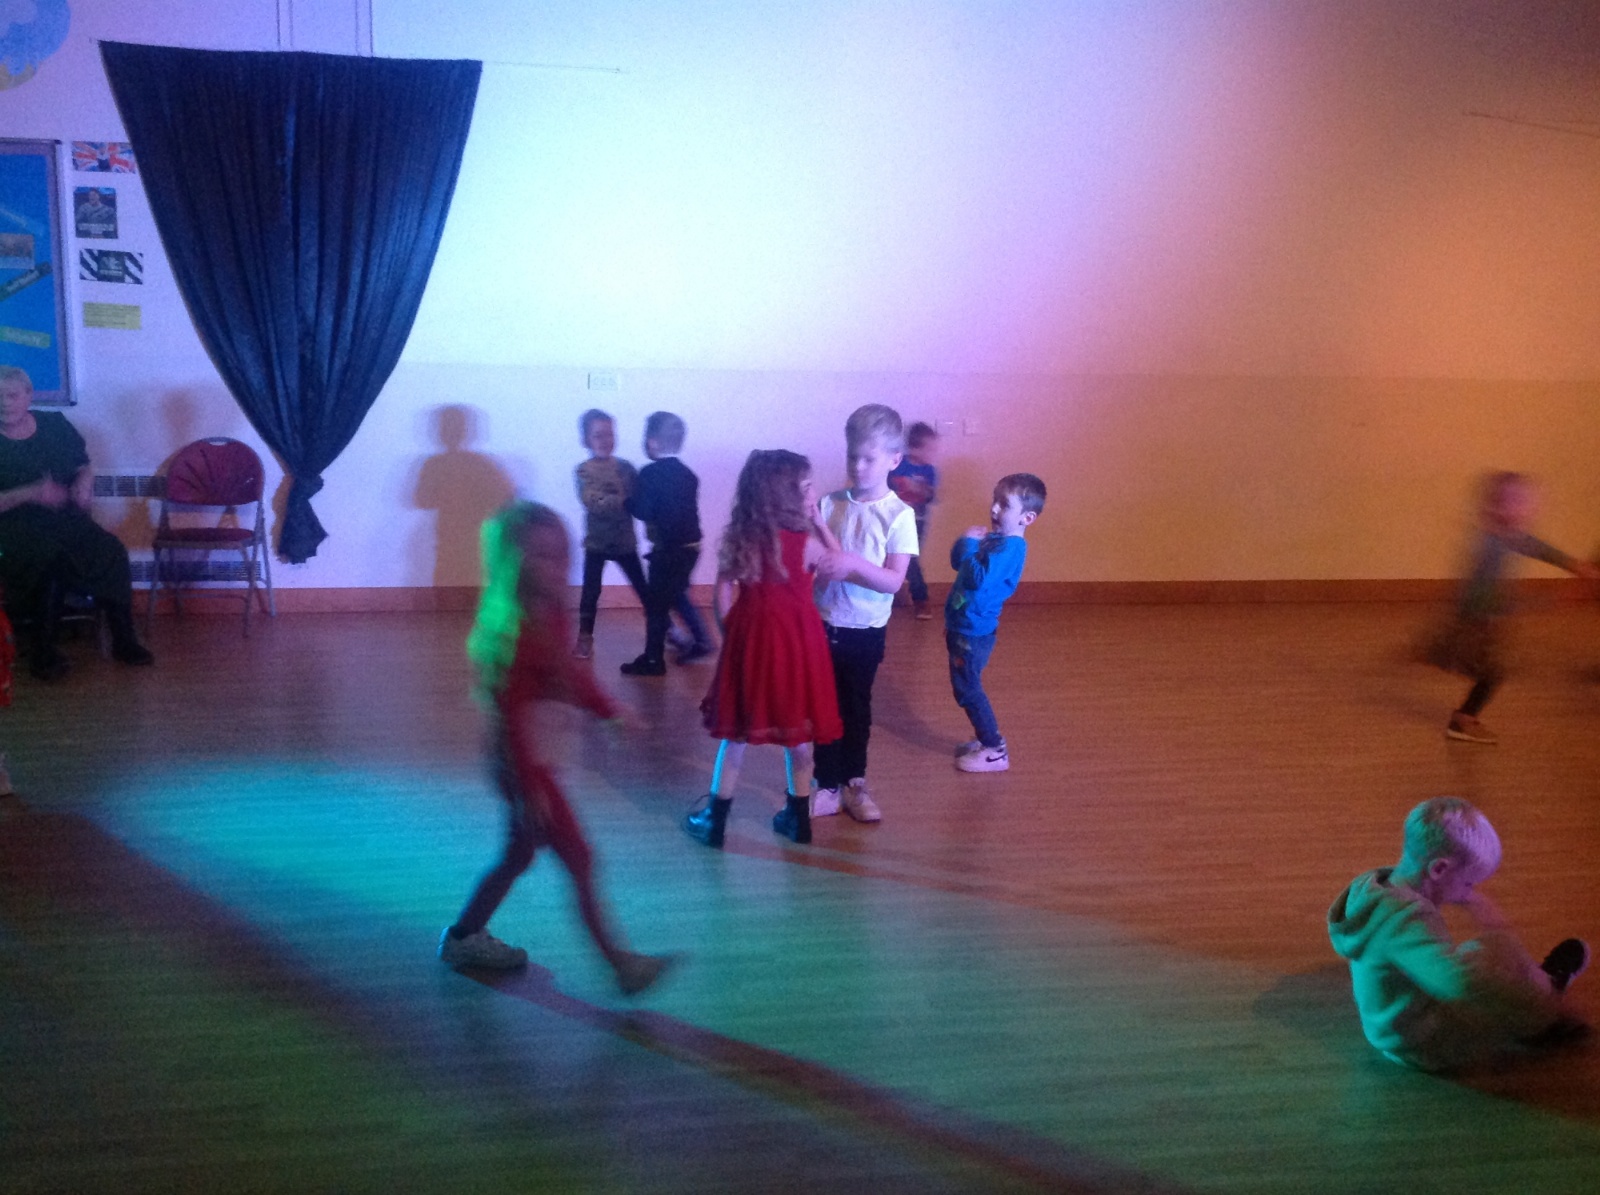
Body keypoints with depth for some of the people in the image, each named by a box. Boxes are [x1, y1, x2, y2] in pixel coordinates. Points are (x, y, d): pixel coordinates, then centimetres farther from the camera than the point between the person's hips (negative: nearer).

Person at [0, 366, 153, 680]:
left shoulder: (55, 425, 7)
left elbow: (84, 468, 17)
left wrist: (83, 484, -7)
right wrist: (31, 493, -26)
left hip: (65, 517, 4)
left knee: (112, 551, -22)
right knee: (51, 559, -34)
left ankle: (123, 641, -11)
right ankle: (42, 651, -19)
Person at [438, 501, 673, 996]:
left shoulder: (551, 615, 2)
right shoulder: (512, 627, -24)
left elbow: (571, 675, 18)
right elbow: (510, 713, -24)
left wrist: (609, 711, 8)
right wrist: (531, 787, -23)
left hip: (531, 755, 9)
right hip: (520, 761, -9)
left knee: (520, 853, 22)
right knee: (578, 859, -2)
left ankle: (465, 936, 39)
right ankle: (621, 963, 7)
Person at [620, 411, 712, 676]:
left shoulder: (650, 473, -14)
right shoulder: (688, 474, 9)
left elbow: (641, 511, -18)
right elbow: (681, 508, 12)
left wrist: (626, 501, 0)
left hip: (668, 550, -8)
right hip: (690, 546, 8)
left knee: (657, 601, 1)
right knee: (676, 595, 24)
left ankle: (653, 659, 7)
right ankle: (700, 640, 23)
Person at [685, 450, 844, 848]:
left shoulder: (737, 538, -5)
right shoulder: (807, 542, -12)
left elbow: (723, 598, -3)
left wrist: (731, 633, 11)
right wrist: (819, 521, 4)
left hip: (749, 640, 2)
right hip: (796, 642, -2)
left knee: (735, 730, 11)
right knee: (797, 731, 12)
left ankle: (715, 820, 18)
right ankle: (797, 818, 23)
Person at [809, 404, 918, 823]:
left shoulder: (899, 515, -10)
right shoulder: (830, 504, -3)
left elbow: (893, 581, -16)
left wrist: (853, 565, -29)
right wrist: (815, 562, -21)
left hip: (866, 630, -1)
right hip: (823, 624, 1)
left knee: (857, 707, 14)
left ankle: (855, 782, 31)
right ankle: (827, 785, 21)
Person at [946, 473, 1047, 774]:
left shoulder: (1010, 548, -22)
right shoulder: (993, 539, 7)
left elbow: (979, 578, -32)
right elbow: (957, 563, 15)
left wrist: (969, 544, -21)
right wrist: (967, 542, -4)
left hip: (974, 631, -9)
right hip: (963, 626, 9)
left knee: (967, 689, -2)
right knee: (966, 687, 18)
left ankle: (995, 752, 7)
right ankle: (987, 740, 30)